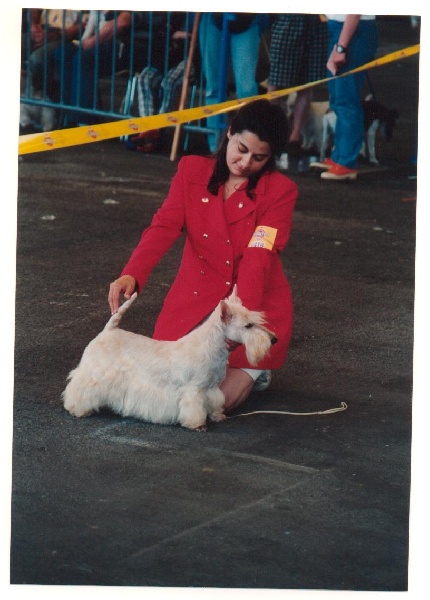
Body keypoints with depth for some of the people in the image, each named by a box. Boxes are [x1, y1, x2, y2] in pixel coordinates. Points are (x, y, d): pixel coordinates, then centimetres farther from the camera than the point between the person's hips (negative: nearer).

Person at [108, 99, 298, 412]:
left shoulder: (281, 191, -11)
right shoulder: (192, 170, -2)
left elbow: (258, 259, -21)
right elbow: (164, 227, -14)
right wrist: (131, 275, -32)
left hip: (254, 307, -3)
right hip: (195, 300, 3)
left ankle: (254, 369, 19)